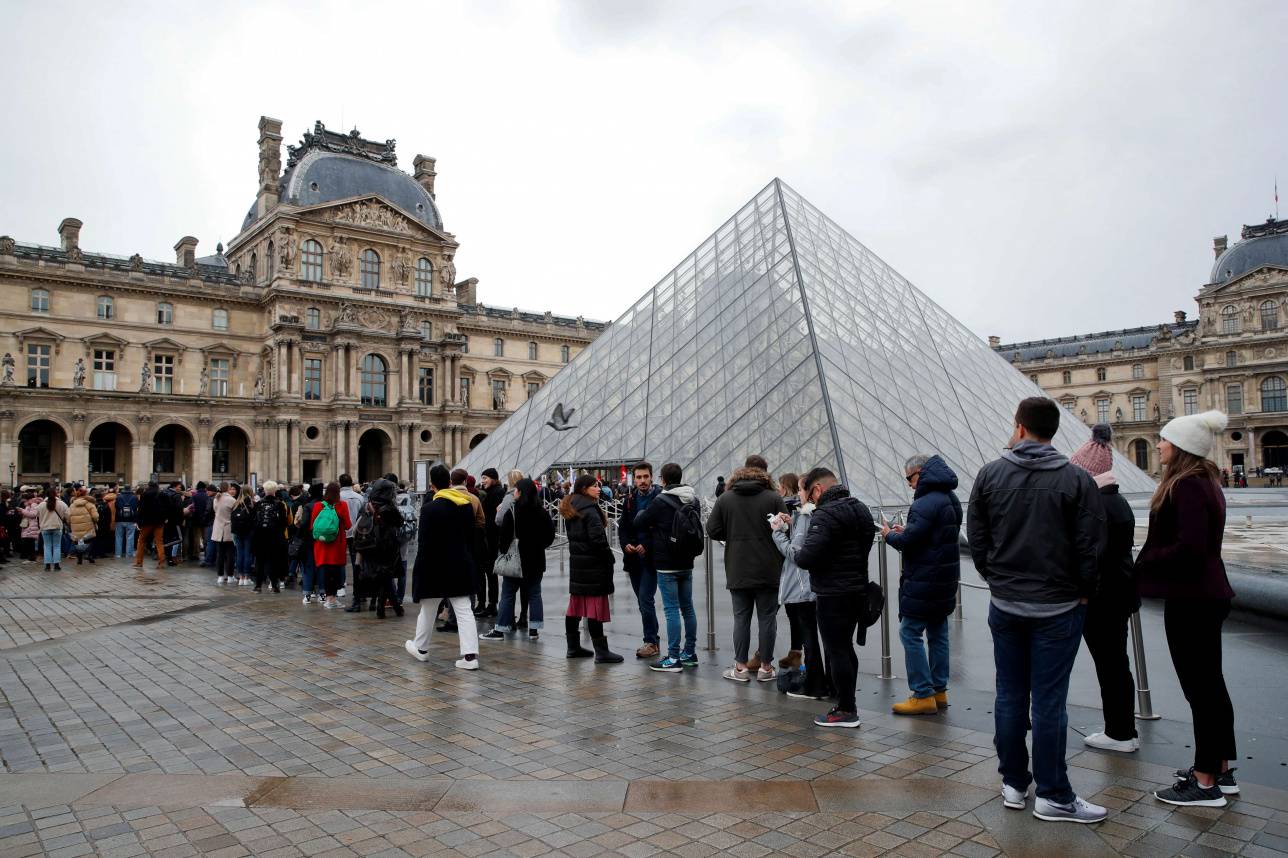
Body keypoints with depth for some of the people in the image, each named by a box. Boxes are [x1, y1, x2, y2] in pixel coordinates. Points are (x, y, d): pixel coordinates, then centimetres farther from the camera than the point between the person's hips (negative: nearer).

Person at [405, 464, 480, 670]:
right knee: (464, 610, 2)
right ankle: (470, 655, -4)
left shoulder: (430, 508, -15)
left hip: (435, 567, -4)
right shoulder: (466, 505, 2)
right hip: (461, 566, 5)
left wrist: (419, 569, -8)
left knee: (428, 610, 14)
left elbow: (424, 542, -14)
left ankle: (421, 648, 32)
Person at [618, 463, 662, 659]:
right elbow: (623, 525, 14)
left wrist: (646, 545, -18)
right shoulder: (630, 499, 10)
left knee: (646, 599, -9)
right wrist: (626, 544, -4)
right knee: (643, 601, 12)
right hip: (633, 558, 6)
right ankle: (653, 640, 22)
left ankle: (651, 642, 3)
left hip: (651, 557, -6)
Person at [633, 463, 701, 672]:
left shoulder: (661, 502, -14)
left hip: (667, 564, -7)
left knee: (671, 610, -4)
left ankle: (673, 658, -2)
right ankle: (690, 653, 22)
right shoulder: (693, 500, 7)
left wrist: (642, 513, 16)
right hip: (687, 562, 7)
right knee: (687, 608, 14)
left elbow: (639, 524, -5)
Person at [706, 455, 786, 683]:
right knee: (767, 617, 7)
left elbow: (713, 531, -1)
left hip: (738, 571, 2)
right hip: (768, 571, -1)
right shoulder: (773, 499, -5)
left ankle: (740, 667, 12)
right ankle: (765, 667, 13)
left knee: (741, 617, 9)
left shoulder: (724, 499, 1)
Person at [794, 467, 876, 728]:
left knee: (836, 651, -1)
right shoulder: (860, 508, 12)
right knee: (845, 647, 19)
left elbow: (807, 557, -26)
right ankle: (848, 701, 29)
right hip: (858, 589, 9)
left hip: (833, 595, -9)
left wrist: (797, 553, -2)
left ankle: (847, 711, 6)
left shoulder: (825, 515, -19)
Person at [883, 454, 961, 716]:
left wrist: (889, 535, -3)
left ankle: (923, 695, -1)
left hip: (923, 580, -10)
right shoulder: (950, 499, 12)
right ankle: (939, 691, 22)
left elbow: (908, 541, -23)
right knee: (938, 633, 15)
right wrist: (904, 531, 12)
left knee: (910, 632, -2)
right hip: (945, 577, 10)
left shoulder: (926, 503, -20)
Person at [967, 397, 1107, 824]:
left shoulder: (990, 474, -2)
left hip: (1004, 605, 3)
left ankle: (1014, 783, 23)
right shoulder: (1076, 479, -10)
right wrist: (1082, 594, 6)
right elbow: (1090, 548, -8)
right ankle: (1053, 795, 13)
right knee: (1048, 701, 3)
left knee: (1010, 696, 12)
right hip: (1058, 608, -2)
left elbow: (976, 539, 2)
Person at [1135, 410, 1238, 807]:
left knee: (1199, 687, -1)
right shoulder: (1203, 482, 12)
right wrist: (1150, 561, 8)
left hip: (1190, 600, -10)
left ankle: (1206, 784, 10)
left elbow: (1189, 546, -27)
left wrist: (1145, 562, -12)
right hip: (1206, 595, 10)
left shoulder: (1186, 486, -19)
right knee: (1210, 684, 18)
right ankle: (1220, 770, 30)